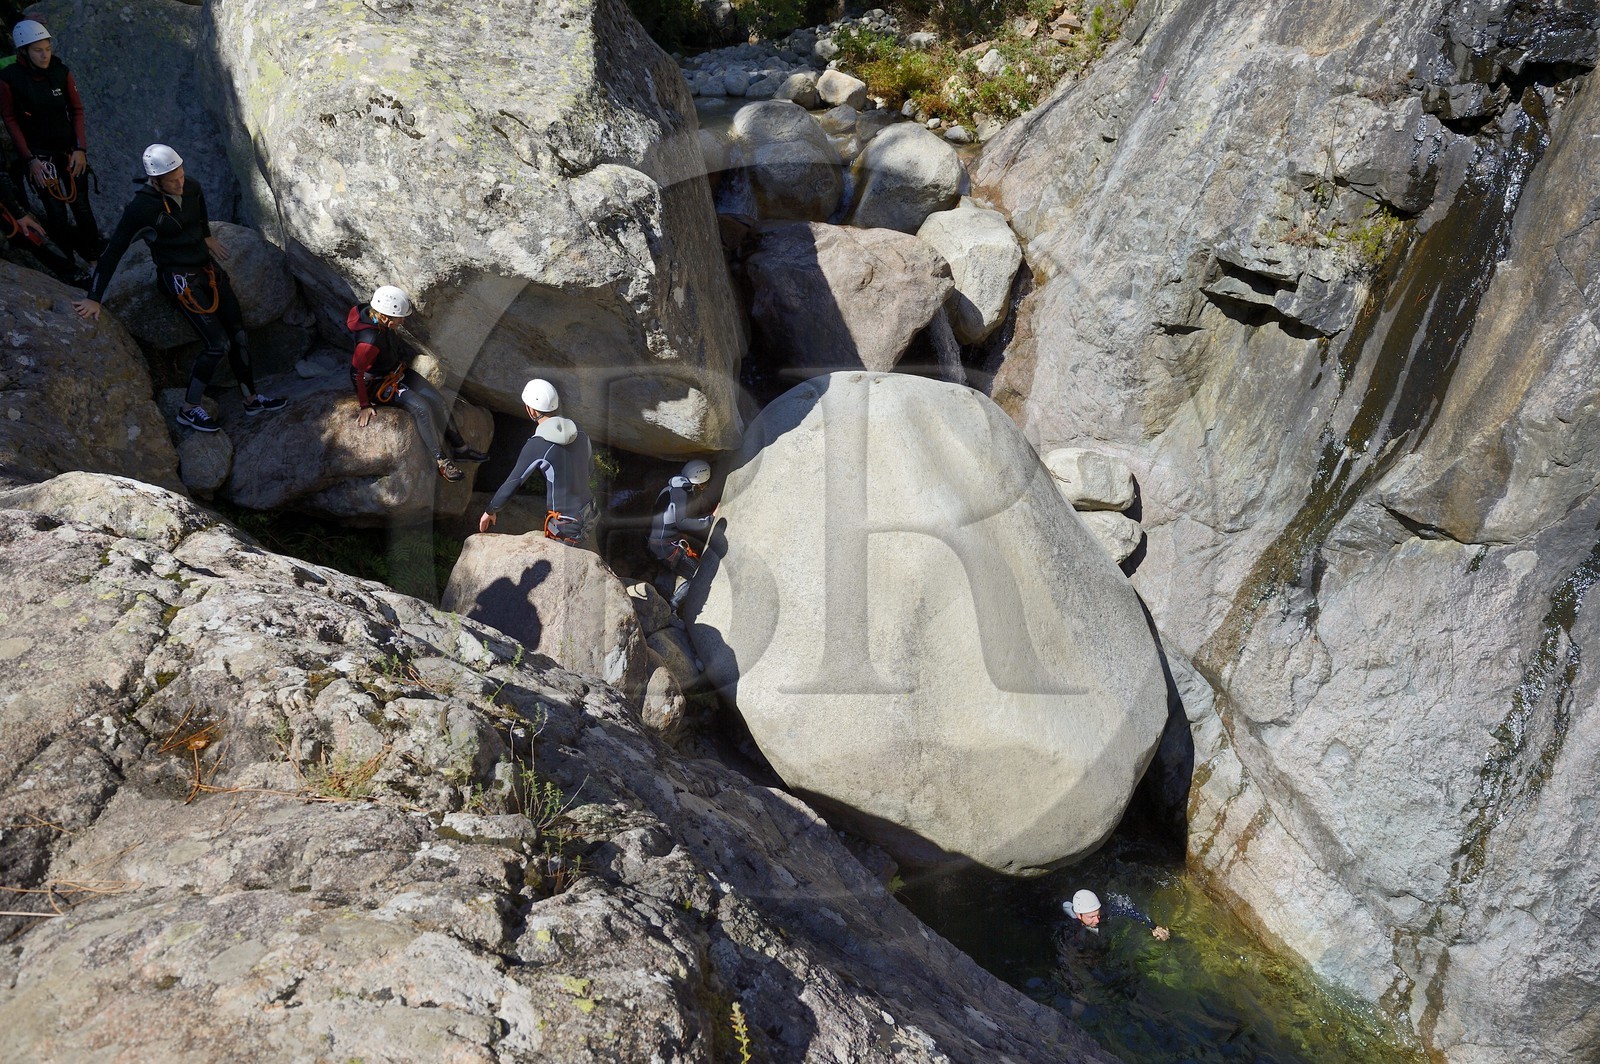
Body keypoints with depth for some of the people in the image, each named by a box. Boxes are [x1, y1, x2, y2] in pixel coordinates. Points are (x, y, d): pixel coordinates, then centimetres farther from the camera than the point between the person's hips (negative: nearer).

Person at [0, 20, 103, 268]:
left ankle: (95, 258, 18)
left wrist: (81, 148, -4)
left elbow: (76, 110, 3)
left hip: (69, 149, 2)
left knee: (81, 207, 5)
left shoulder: (61, 72, -5)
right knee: (57, 214, -5)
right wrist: (30, 159, -10)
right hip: (38, 154, -2)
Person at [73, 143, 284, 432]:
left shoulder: (191, 188, -4)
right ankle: (189, 410, 4)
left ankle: (252, 399, 23)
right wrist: (94, 298, -19)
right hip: (179, 281, -7)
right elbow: (113, 251, -19)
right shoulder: (143, 207, -22)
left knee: (238, 334, 8)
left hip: (207, 268, 7)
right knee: (218, 343, -12)